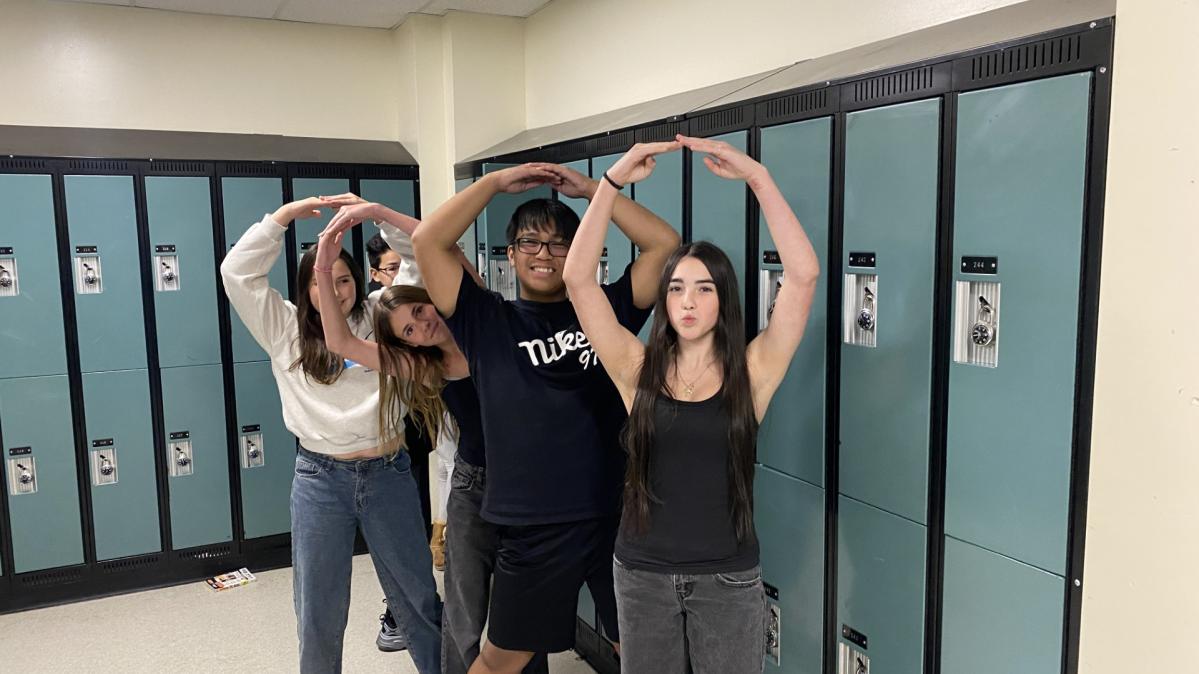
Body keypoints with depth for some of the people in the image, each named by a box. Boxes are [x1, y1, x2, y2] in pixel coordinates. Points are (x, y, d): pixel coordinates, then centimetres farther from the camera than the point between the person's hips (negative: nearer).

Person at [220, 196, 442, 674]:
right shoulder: (286, 332, 6)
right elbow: (237, 272, 0)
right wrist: (286, 214, -3)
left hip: (388, 474, 0)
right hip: (319, 480, 0)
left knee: (419, 595, 14)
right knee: (318, 608, 12)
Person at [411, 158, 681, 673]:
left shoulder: (605, 309, 4)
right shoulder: (487, 321, 3)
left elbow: (664, 243, -2)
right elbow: (427, 242, -5)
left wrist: (590, 188, -1)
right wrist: (496, 181, -2)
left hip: (617, 517, 1)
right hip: (533, 529, 0)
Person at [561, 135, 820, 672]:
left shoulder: (752, 372, -7)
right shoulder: (638, 369, -5)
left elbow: (803, 274, -17)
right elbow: (577, 279, -13)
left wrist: (757, 177, -20)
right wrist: (613, 182, -18)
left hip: (727, 578, -1)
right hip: (642, 573, 1)